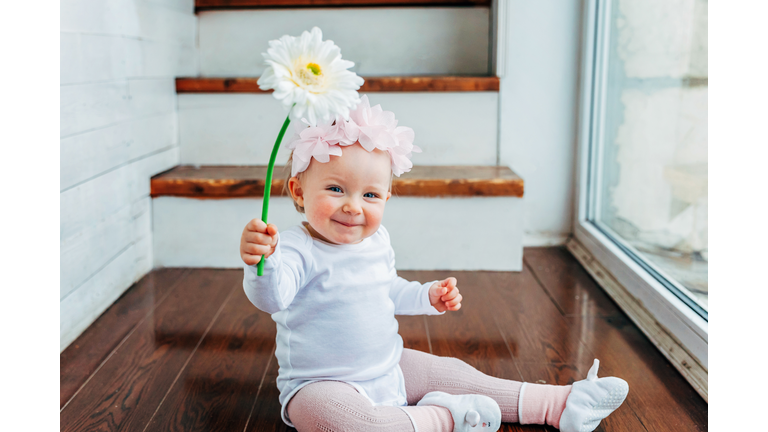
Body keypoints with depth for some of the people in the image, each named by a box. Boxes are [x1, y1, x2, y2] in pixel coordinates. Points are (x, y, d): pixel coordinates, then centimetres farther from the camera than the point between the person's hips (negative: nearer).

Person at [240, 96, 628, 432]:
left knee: (448, 371, 8)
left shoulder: (376, 241, 3)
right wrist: (261, 262, -63)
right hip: (322, 383, -7)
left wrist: (429, 296, 9)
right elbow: (272, 296, -43)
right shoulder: (297, 250, -22)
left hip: (389, 368, 7)